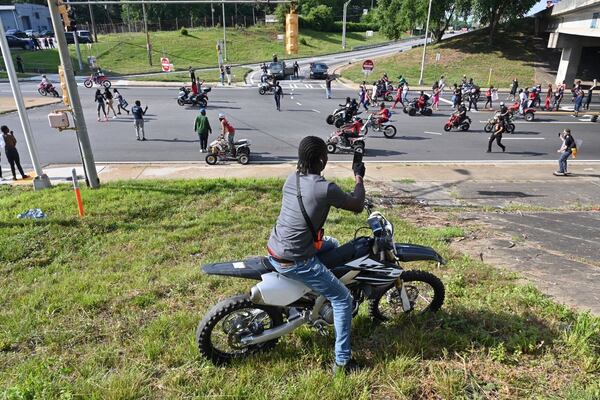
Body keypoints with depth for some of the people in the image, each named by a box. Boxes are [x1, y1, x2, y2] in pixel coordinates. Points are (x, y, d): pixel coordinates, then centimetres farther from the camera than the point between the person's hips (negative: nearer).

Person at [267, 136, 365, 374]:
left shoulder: (292, 179, 2)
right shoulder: (325, 188, -21)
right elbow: (357, 206, -5)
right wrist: (359, 179, 10)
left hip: (274, 249, 8)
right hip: (294, 262, -8)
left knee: (332, 245, 29)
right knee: (343, 300, 4)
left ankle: (318, 295, 44)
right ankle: (343, 361, 12)